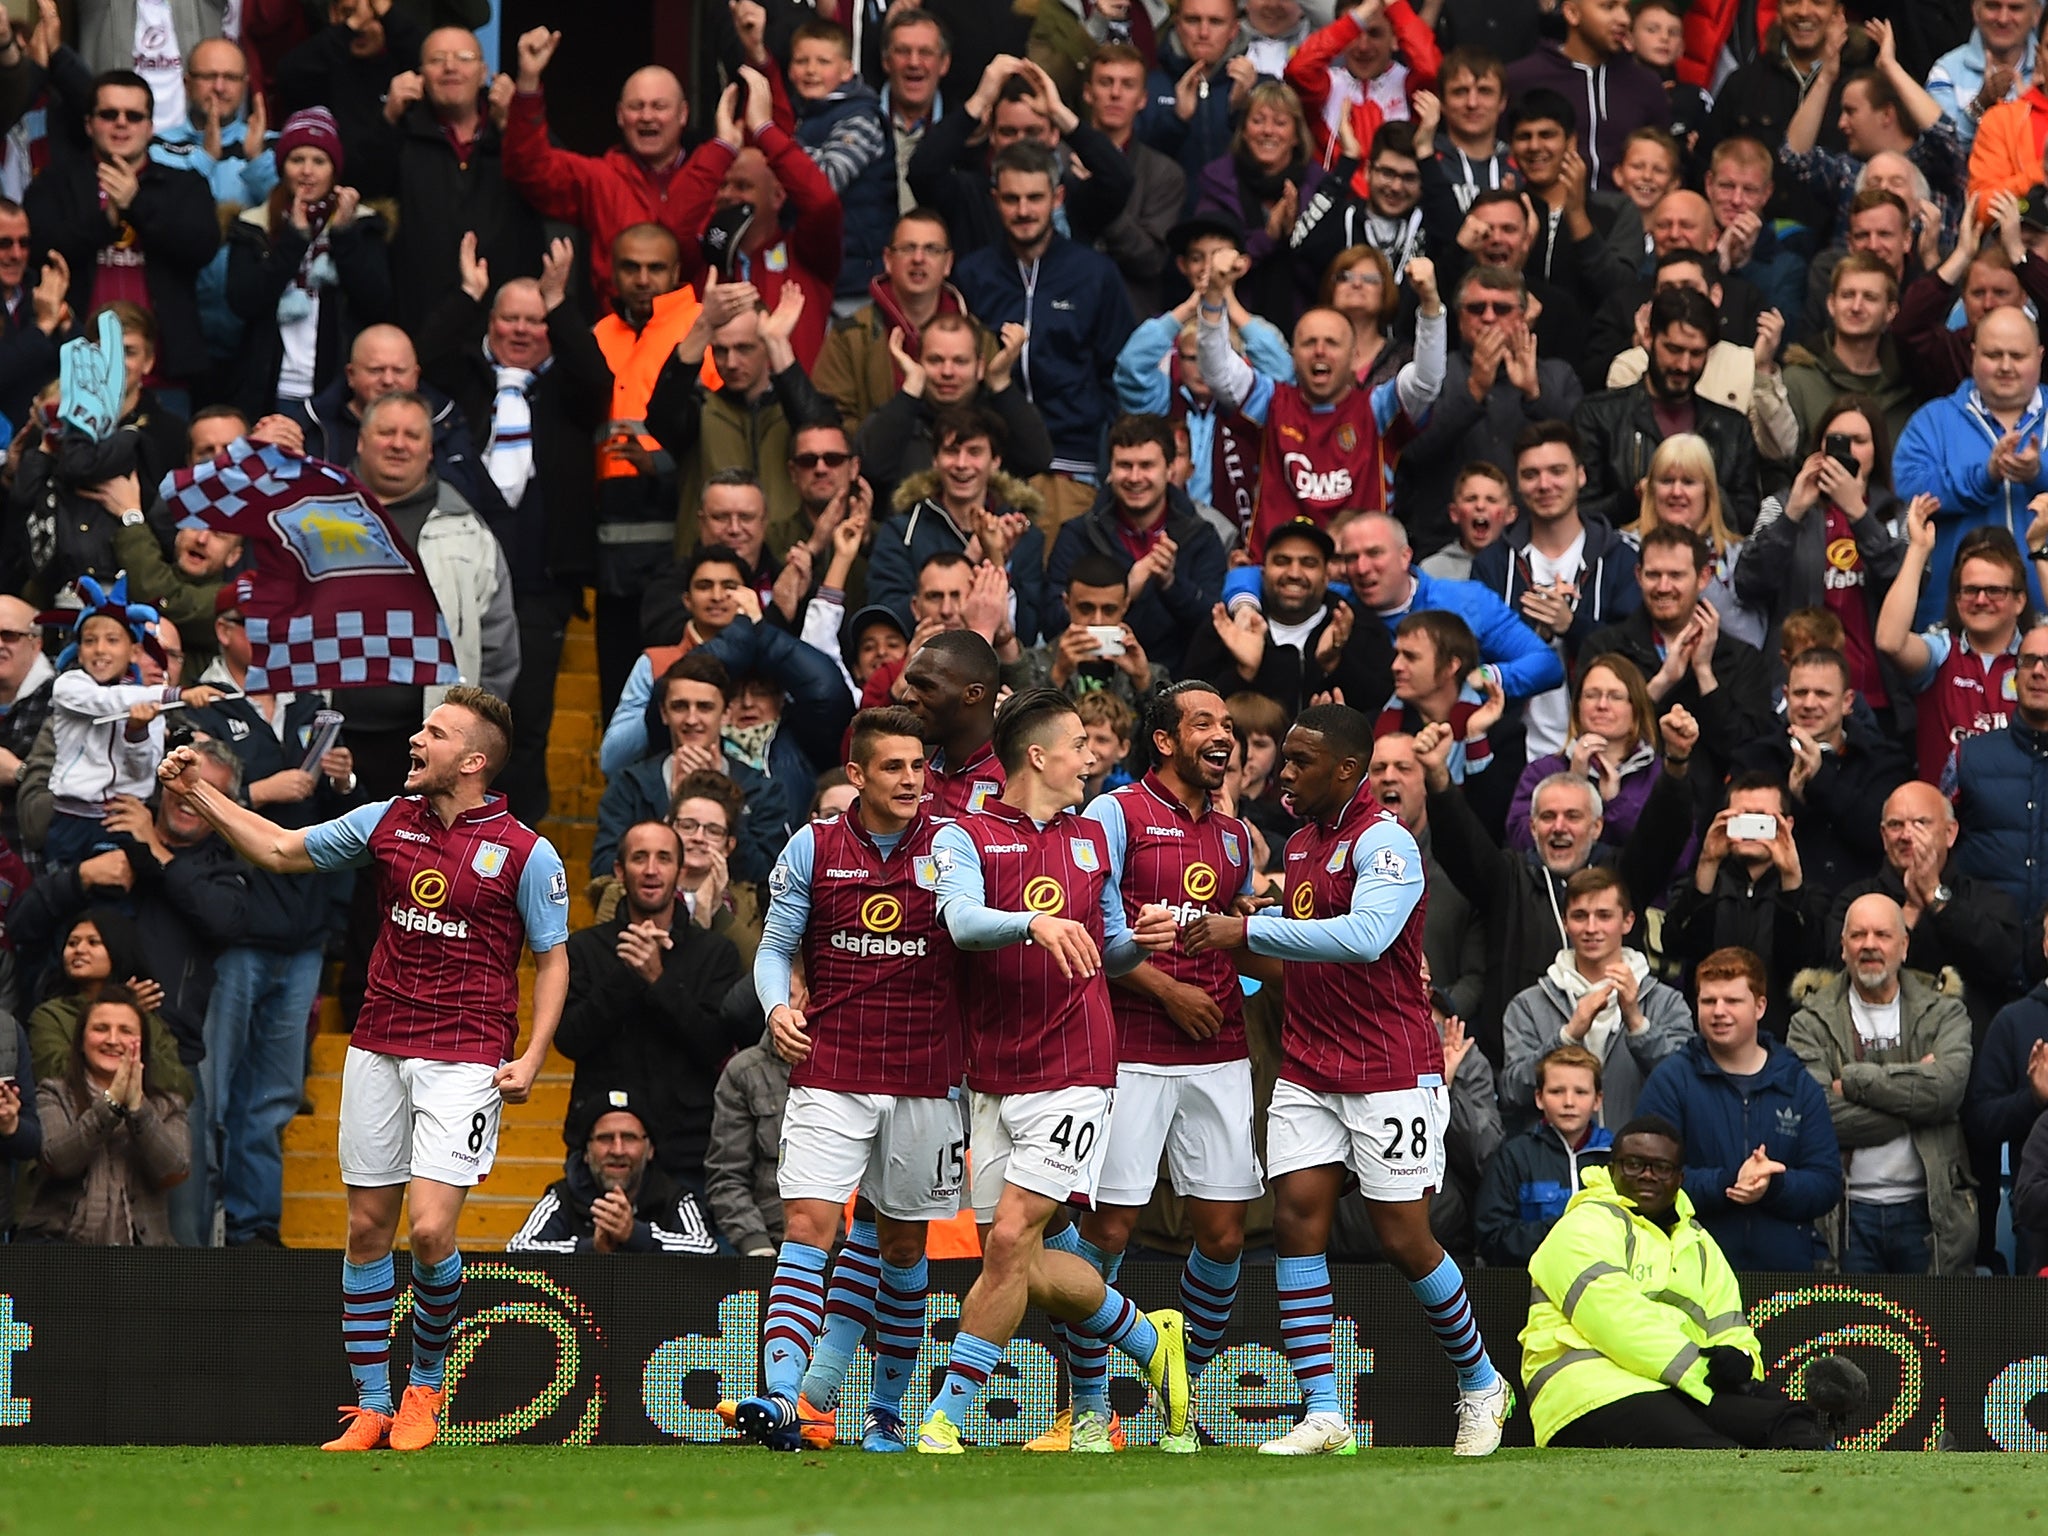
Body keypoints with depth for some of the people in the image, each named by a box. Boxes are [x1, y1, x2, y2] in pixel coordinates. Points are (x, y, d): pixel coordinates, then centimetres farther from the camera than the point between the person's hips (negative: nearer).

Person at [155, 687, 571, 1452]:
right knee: (367, 1227, 5)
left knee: (430, 1231, -14)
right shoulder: (387, 822, 6)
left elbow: (553, 960, 2)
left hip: (465, 1059, -5)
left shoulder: (528, 855, -5)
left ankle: (426, 1386, 10)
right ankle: (371, 1406, 13)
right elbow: (281, 849, 16)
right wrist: (198, 792, 9)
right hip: (378, 1048, 5)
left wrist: (532, 1058, -9)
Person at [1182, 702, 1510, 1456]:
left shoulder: (1384, 841, -14)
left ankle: (1481, 1385, 20)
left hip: (1390, 1074, -7)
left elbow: (1364, 936, -31)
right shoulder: (1300, 843, 13)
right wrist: (1242, 958, 10)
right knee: (1296, 1218, -8)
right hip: (1307, 1073, 7)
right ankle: (1325, 1414, -8)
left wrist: (1248, 930, -30)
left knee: (1403, 1239, -3)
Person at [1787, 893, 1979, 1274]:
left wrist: (1854, 1080, -11)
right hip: (1848, 1211, 0)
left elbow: (1947, 1087, -12)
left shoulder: (1943, 1012, 7)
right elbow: (1820, 1113, -11)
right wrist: (1911, 1097, -10)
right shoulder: (1814, 1021, 5)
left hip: (1929, 1209, 0)